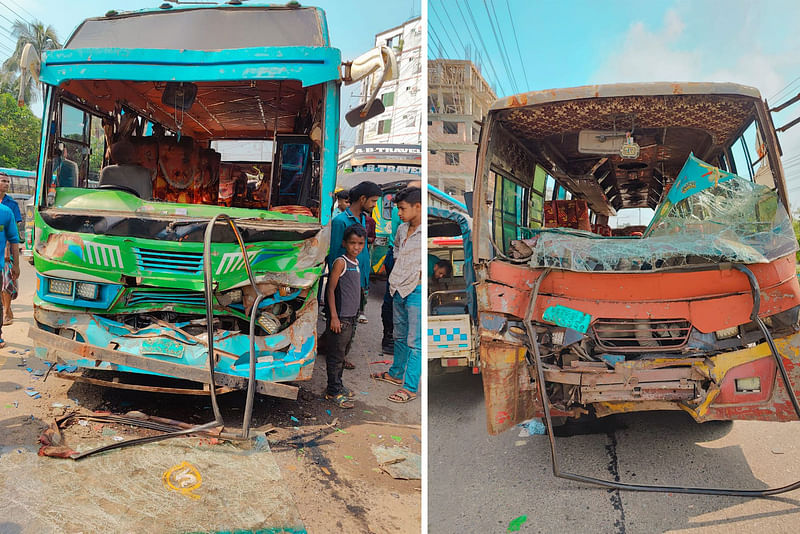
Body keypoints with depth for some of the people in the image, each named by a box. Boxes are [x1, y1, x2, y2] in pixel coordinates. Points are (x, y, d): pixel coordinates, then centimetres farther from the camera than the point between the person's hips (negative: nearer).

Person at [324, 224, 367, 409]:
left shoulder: (356, 263, 12)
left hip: (352, 317, 8)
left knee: (343, 354, 17)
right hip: (340, 318, -8)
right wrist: (334, 317, -18)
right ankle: (333, 391, 9)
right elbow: (331, 290, -15)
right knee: (336, 355, 0)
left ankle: (337, 386, 28)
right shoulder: (340, 262, -13)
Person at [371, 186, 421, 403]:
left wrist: (420, 272, -15)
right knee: (400, 336, 20)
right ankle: (396, 374, 36)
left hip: (417, 290, -8)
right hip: (399, 289, 8)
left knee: (415, 341, -3)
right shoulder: (402, 229, 9)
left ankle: (410, 387, 4)